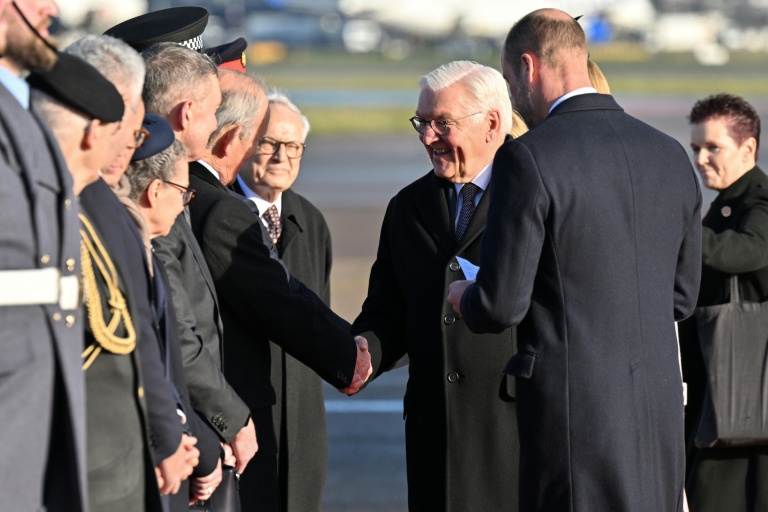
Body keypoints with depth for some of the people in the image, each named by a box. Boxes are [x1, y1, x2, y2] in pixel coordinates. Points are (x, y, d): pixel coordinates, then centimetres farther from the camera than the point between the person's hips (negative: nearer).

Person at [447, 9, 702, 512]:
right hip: (660, 413, 6)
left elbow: (502, 305, -12)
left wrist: (464, 298, 10)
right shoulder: (670, 156, 8)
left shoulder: (529, 158, -12)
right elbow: (680, 298, 14)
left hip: (573, 409, -6)